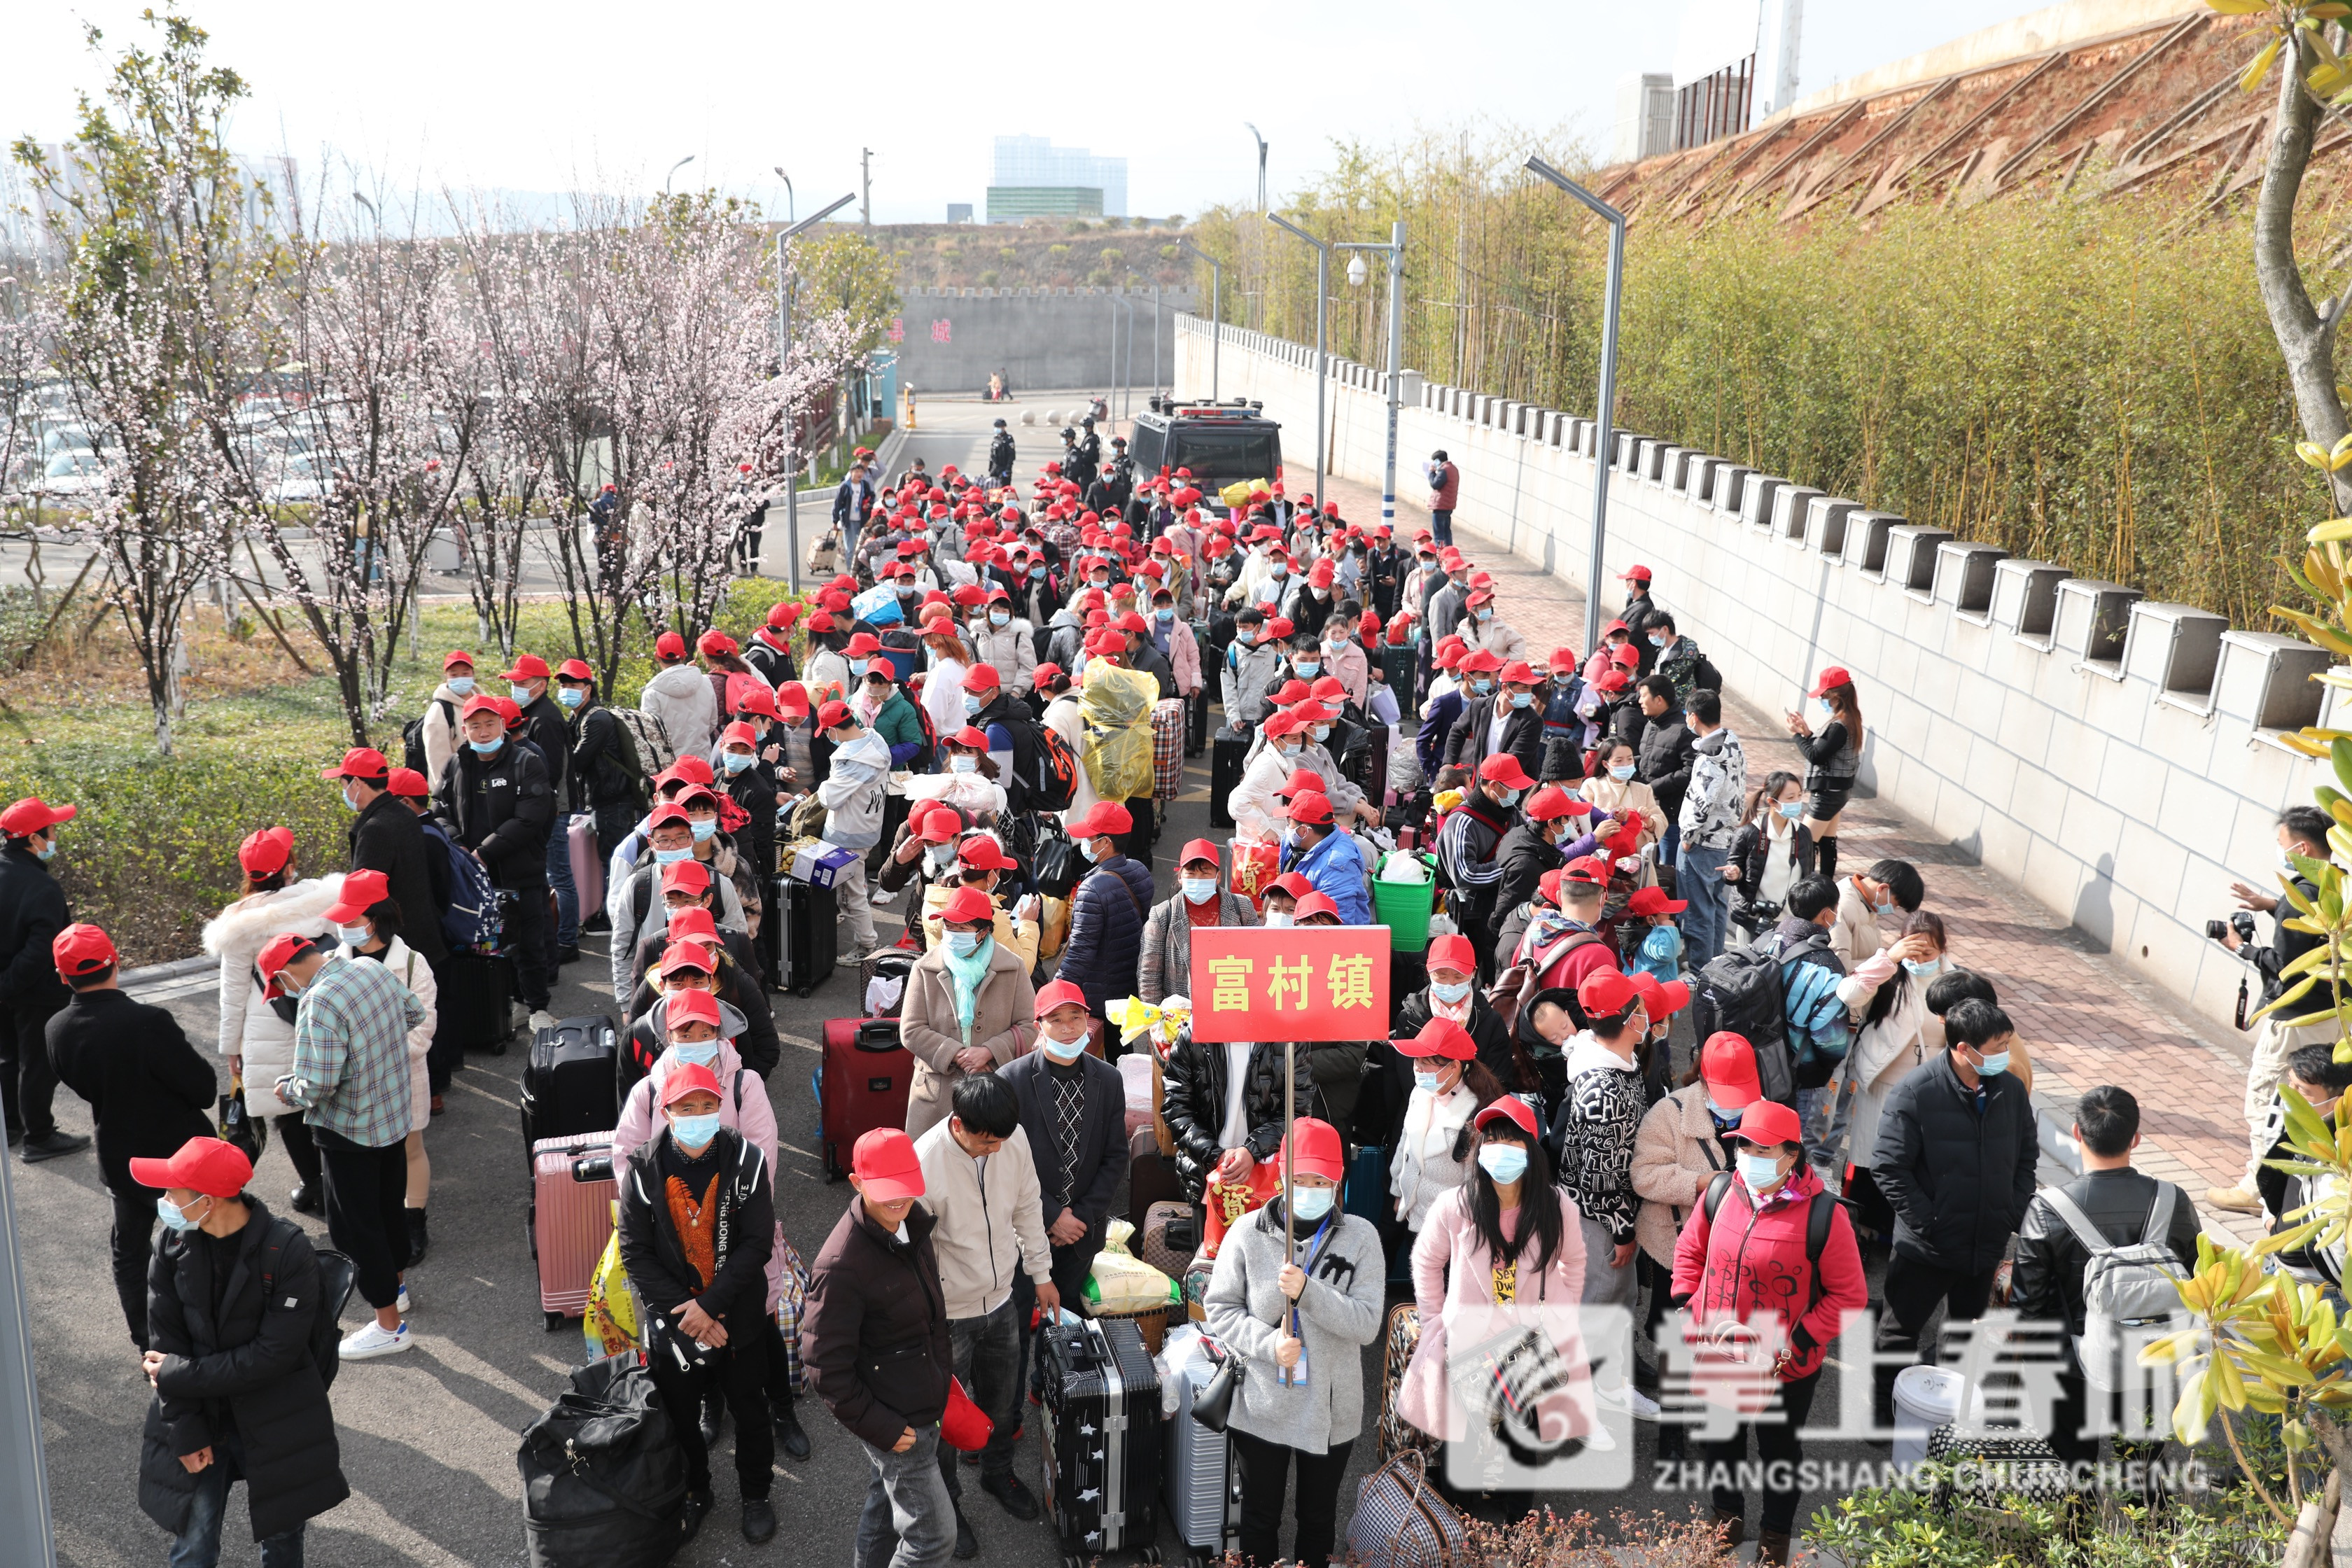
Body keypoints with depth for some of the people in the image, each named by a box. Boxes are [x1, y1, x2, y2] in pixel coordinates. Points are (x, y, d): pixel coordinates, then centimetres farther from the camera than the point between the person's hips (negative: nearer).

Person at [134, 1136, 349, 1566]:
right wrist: (185, 1432, -9)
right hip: (199, 1416, 3)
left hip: (275, 1422, -3)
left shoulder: (289, 1251, -21)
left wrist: (180, 1374, -17)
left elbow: (275, 1353, -21)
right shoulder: (172, 1244, -9)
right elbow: (164, 1344, -5)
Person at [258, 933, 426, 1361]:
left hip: (350, 1133, -8)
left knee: (353, 1225, 5)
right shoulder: (373, 969, -3)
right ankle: (393, 1284, 46)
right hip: (396, 1115, 8)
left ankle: (389, 1326, 13)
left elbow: (317, 1086, -29)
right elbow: (414, 1013, 14)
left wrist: (288, 1089, -9)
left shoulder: (318, 1003, -28)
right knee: (391, 1205, 25)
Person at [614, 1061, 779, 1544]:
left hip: (739, 1319, -1)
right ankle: (694, 1493, 43)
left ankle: (756, 1494, 39)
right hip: (671, 1322, 1)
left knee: (750, 1412, 16)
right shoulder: (643, 1169, -13)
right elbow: (635, 1252, -10)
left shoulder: (746, 1160, -15)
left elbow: (757, 1243, -15)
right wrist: (682, 1310, -17)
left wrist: (710, 1305, -21)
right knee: (680, 1418, 18)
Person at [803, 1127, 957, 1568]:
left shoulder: (911, 1224, -3)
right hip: (893, 1422, -8)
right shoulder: (841, 1265, -29)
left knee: (886, 1501, 27)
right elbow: (825, 1366, -24)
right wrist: (881, 1429, -20)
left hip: (921, 1406, 8)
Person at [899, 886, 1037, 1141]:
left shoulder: (1013, 968, 2)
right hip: (937, 1090, 1)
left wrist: (989, 1051, -14)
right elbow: (911, 1031, -2)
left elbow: (1029, 1027, 0)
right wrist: (957, 1055, -12)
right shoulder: (925, 969, 2)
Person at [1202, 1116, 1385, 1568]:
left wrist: (1307, 1290, -27)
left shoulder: (1360, 1236, -8)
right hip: (1261, 1407, 0)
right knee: (1259, 1518, 15)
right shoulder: (1249, 1232, -8)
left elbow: (1367, 1324, -15)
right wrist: (1268, 1344, -19)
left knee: (1319, 1518, 19)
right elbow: (1220, 1308, -4)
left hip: (1331, 1408, 0)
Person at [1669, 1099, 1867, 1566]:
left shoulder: (1822, 1214, -22)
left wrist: (1797, 1345, -19)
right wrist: (1686, 1307, -1)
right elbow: (1690, 1249, 8)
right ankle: (1728, 1512, 51)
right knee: (1718, 1441, 24)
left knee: (1779, 1449, 21)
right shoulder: (1720, 1193, -10)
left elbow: (1849, 1295, -15)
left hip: (1784, 1370, -3)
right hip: (1715, 1357, 3)